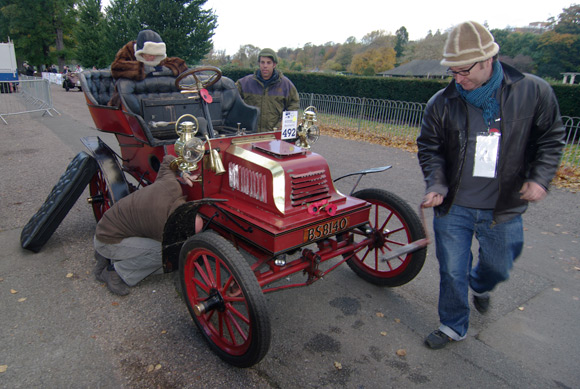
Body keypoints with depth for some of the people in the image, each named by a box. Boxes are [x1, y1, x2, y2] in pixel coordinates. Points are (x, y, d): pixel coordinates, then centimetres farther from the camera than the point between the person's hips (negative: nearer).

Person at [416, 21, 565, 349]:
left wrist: (540, 177, -7)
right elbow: (430, 148, 1)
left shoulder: (534, 92, -7)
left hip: (503, 209, 1)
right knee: (452, 271, 9)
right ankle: (454, 326, 32)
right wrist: (437, 184, -13)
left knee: (499, 267, 22)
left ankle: (480, 286, 59)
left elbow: (551, 138, 5)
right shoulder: (441, 103, -8)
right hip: (453, 207, 0)